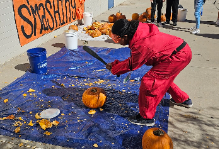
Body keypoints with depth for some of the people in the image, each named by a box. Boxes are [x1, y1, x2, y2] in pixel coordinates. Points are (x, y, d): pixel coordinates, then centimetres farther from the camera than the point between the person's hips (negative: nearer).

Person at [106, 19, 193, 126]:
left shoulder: (141, 45, -30)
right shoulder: (138, 31, -4)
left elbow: (131, 65, -12)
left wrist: (113, 68, 1)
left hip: (178, 56, -10)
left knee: (148, 81, -10)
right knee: (163, 77, 29)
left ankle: (146, 117, 3)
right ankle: (183, 100, 47)